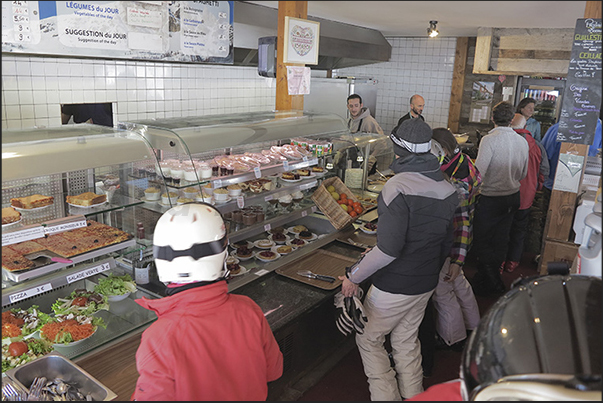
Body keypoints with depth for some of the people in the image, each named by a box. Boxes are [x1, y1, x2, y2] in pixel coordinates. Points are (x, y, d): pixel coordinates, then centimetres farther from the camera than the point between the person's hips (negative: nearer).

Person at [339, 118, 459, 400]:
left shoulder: (398, 187, -24)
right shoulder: (447, 189, 1)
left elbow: (388, 249, -28)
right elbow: (447, 241, 11)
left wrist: (354, 276, -18)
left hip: (394, 287, -7)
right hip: (426, 284, 8)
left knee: (368, 340, 13)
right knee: (407, 340, 23)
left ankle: (385, 396, 20)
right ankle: (413, 396, 36)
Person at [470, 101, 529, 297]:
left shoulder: (489, 139, -18)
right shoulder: (523, 141, 2)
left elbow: (478, 172, -23)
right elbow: (523, 174, 13)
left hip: (490, 198, -7)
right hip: (513, 197, 7)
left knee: (481, 242, 5)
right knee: (500, 242, 17)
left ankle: (493, 283, 9)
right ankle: (492, 278, 32)